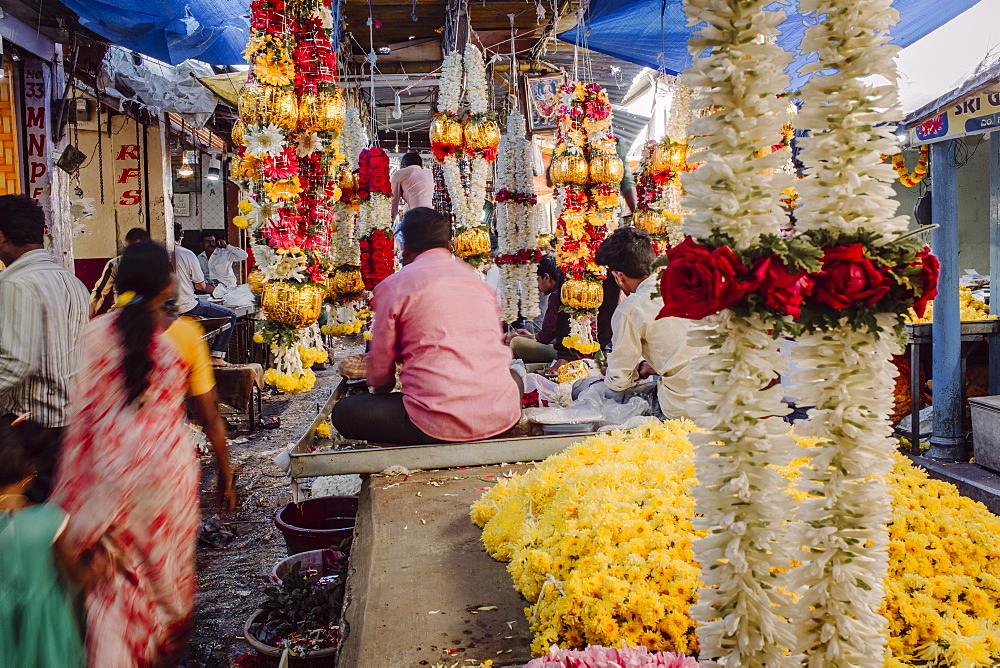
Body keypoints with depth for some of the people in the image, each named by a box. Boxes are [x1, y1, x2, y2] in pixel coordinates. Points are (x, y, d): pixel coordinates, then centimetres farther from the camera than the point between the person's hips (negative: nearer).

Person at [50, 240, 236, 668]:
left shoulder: (95, 332, -5)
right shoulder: (184, 333, -7)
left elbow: (82, 413, -6)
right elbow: (210, 418, -4)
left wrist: (75, 492, 3)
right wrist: (225, 476, 8)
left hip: (107, 472, 1)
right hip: (166, 468, -1)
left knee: (114, 579, 13)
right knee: (168, 571, 20)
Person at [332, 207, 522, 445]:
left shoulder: (394, 285, 3)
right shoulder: (477, 279, 16)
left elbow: (380, 373, 7)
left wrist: (381, 389, 33)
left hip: (441, 425, -5)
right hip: (503, 417, 5)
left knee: (344, 412, 13)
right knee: (515, 377, 39)